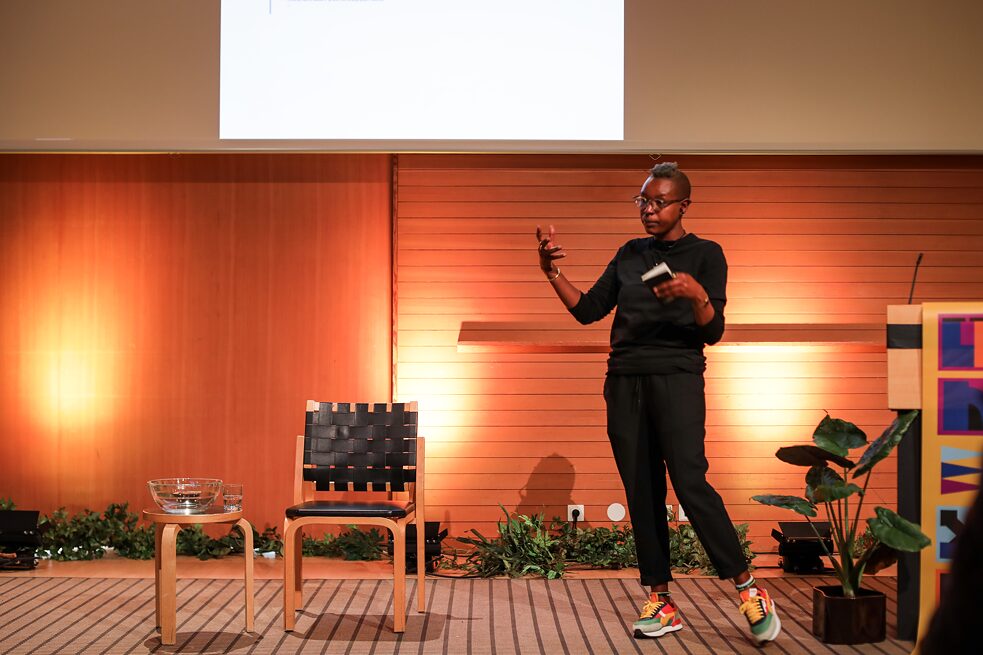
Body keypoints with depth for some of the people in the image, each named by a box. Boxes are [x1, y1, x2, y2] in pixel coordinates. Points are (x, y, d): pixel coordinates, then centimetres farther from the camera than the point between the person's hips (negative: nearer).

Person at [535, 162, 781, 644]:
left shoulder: (706, 255, 2)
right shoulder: (629, 254, 15)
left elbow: (713, 332, -5)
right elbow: (589, 310, 11)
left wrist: (697, 294, -24)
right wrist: (553, 273, -2)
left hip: (677, 377, -5)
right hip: (624, 382, 5)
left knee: (689, 481, -18)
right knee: (641, 492, 3)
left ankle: (748, 589, -6)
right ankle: (661, 604, 8)